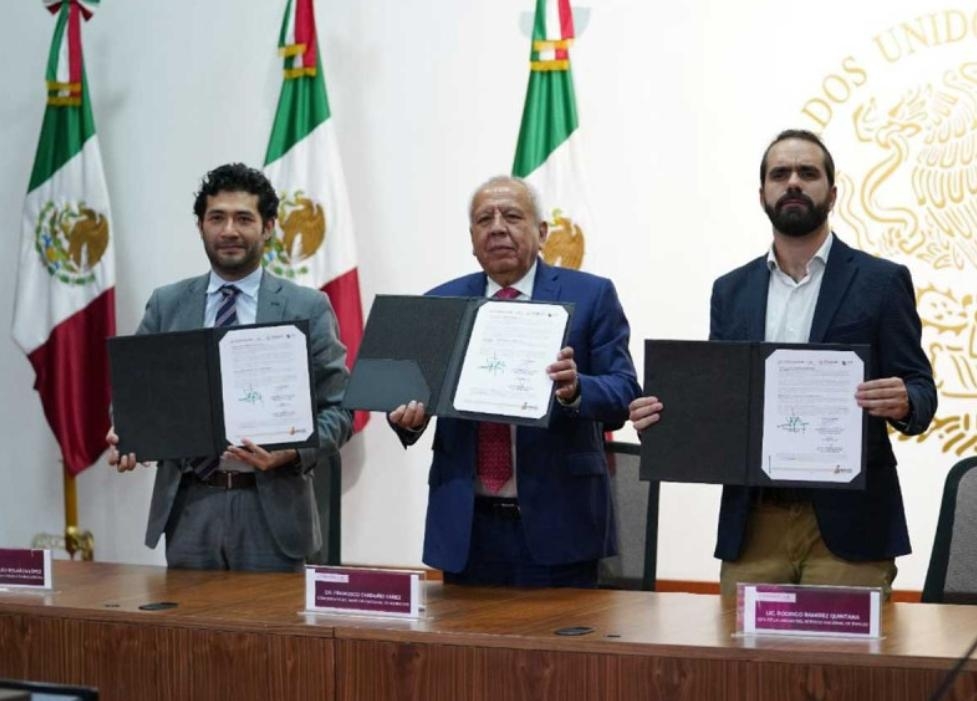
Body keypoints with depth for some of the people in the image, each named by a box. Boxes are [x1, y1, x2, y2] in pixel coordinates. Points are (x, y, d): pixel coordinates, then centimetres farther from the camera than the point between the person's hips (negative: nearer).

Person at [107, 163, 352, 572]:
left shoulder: (308, 308, 2)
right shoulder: (166, 306, 9)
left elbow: (336, 408, 0)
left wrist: (293, 452, -19)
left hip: (272, 510, -2)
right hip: (188, 507, 2)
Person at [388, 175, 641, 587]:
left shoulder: (590, 296, 2)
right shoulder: (439, 304, 11)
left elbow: (624, 395, -6)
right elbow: (412, 388, 9)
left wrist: (575, 390, -26)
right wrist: (407, 413, -14)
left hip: (556, 524, -2)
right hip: (466, 528, 3)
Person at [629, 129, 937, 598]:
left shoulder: (881, 281, 3)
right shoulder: (731, 291, 14)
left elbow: (920, 391, 0)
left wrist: (904, 403, -23)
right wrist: (666, 414, -8)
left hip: (847, 524, -3)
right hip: (752, 524, 3)